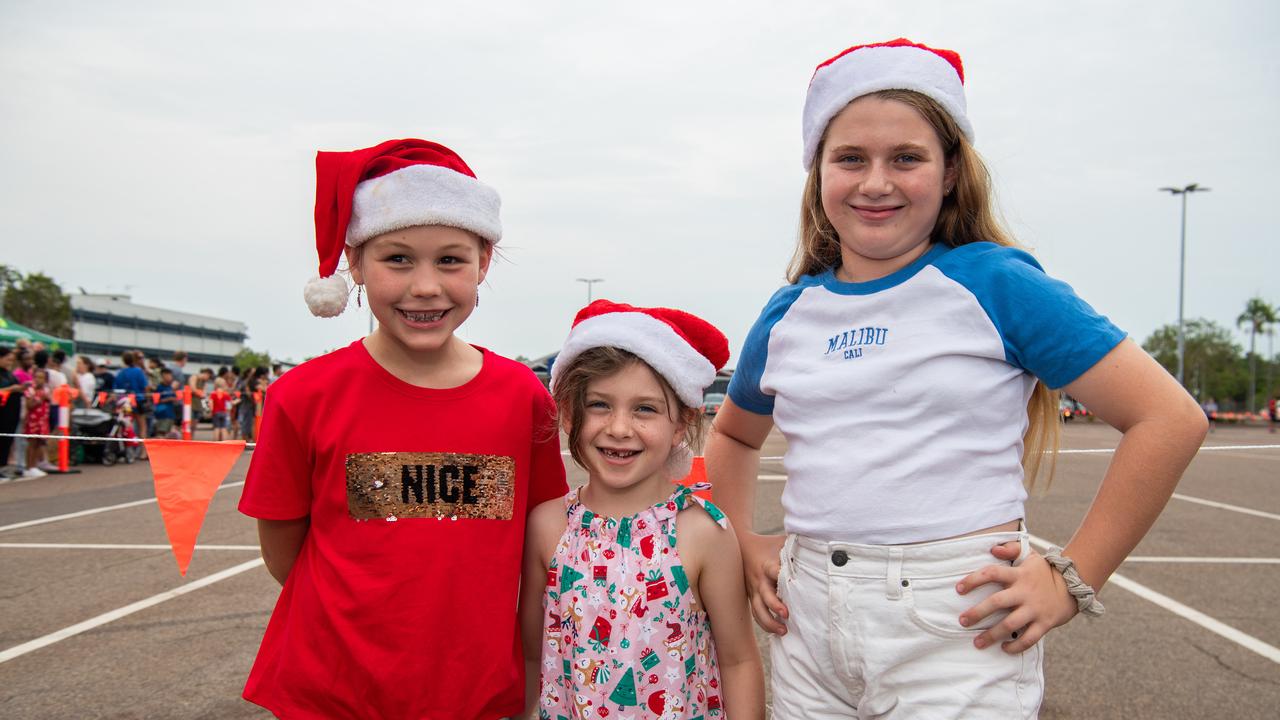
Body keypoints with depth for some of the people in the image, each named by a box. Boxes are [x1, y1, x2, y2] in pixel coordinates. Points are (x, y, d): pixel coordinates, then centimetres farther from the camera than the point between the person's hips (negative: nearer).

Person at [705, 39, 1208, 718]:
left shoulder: (996, 285, -6)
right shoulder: (788, 313, 6)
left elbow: (1170, 418, -8)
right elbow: (733, 434, 25)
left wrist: (1072, 576, -8)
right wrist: (742, 544, 12)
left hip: (956, 626, -4)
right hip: (809, 621, 4)